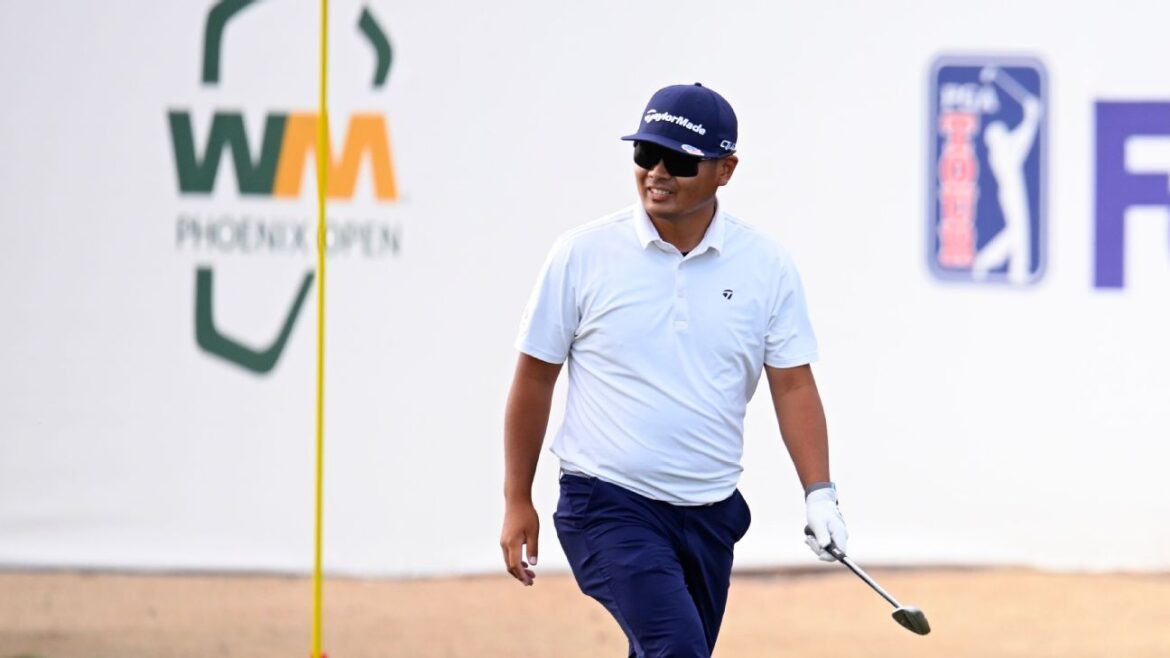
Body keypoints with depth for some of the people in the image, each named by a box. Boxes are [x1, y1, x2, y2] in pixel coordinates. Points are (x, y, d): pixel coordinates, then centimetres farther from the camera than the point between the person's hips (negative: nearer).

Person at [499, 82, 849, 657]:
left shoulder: (766, 266, 2)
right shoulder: (583, 255, -5)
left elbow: (792, 385, 4)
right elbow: (534, 378, 2)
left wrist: (819, 494, -8)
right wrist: (517, 501, 3)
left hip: (709, 514, 4)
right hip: (607, 503, -4)